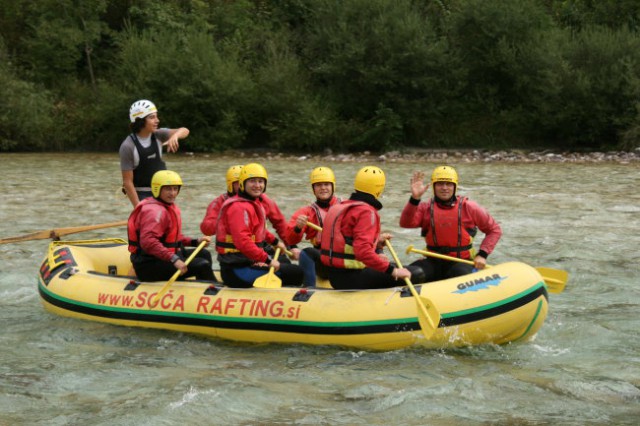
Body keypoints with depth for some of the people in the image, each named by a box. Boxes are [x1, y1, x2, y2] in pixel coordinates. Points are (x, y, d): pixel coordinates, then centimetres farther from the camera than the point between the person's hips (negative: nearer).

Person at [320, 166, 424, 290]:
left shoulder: (339, 207, 14)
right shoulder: (366, 211, -14)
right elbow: (363, 251, -28)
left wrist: (376, 241, 25)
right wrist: (393, 270, -26)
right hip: (353, 278, -10)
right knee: (416, 274, -10)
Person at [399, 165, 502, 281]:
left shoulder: (468, 208, -1)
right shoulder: (426, 208, 2)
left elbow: (495, 230, 5)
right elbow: (406, 223, -17)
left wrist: (482, 254, -6)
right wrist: (415, 199, -29)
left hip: (461, 262, -1)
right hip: (434, 262, 2)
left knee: (461, 274, -36)